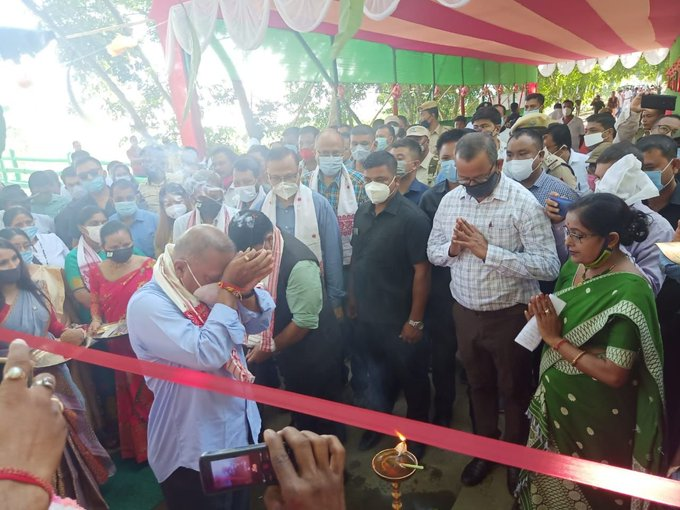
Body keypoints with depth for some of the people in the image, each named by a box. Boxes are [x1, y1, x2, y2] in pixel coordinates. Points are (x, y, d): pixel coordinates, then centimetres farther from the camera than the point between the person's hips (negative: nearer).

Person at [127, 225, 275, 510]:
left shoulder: (206, 284, -1)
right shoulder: (147, 304, -23)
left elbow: (258, 324, -1)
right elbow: (208, 354, -34)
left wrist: (245, 289, -20)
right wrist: (229, 290, -30)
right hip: (194, 451, -7)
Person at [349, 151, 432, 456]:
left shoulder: (412, 218, -16)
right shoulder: (362, 214, 2)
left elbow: (421, 271, -17)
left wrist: (415, 320, -17)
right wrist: (352, 301, 9)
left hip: (399, 320, -5)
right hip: (366, 316, 5)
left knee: (411, 378, 14)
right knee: (377, 373, 23)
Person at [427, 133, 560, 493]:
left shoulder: (523, 202, -18)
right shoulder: (450, 200, -1)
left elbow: (549, 266, -23)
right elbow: (433, 251, 8)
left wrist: (488, 251, -27)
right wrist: (452, 248, -15)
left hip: (509, 314, -4)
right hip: (465, 312, 5)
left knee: (514, 390, 17)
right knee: (478, 385, 23)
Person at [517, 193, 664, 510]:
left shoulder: (629, 291, -27)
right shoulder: (575, 266, -4)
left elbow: (615, 374, -28)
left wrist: (555, 339, -24)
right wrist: (541, 318, -13)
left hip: (595, 415, -6)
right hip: (556, 399, 6)